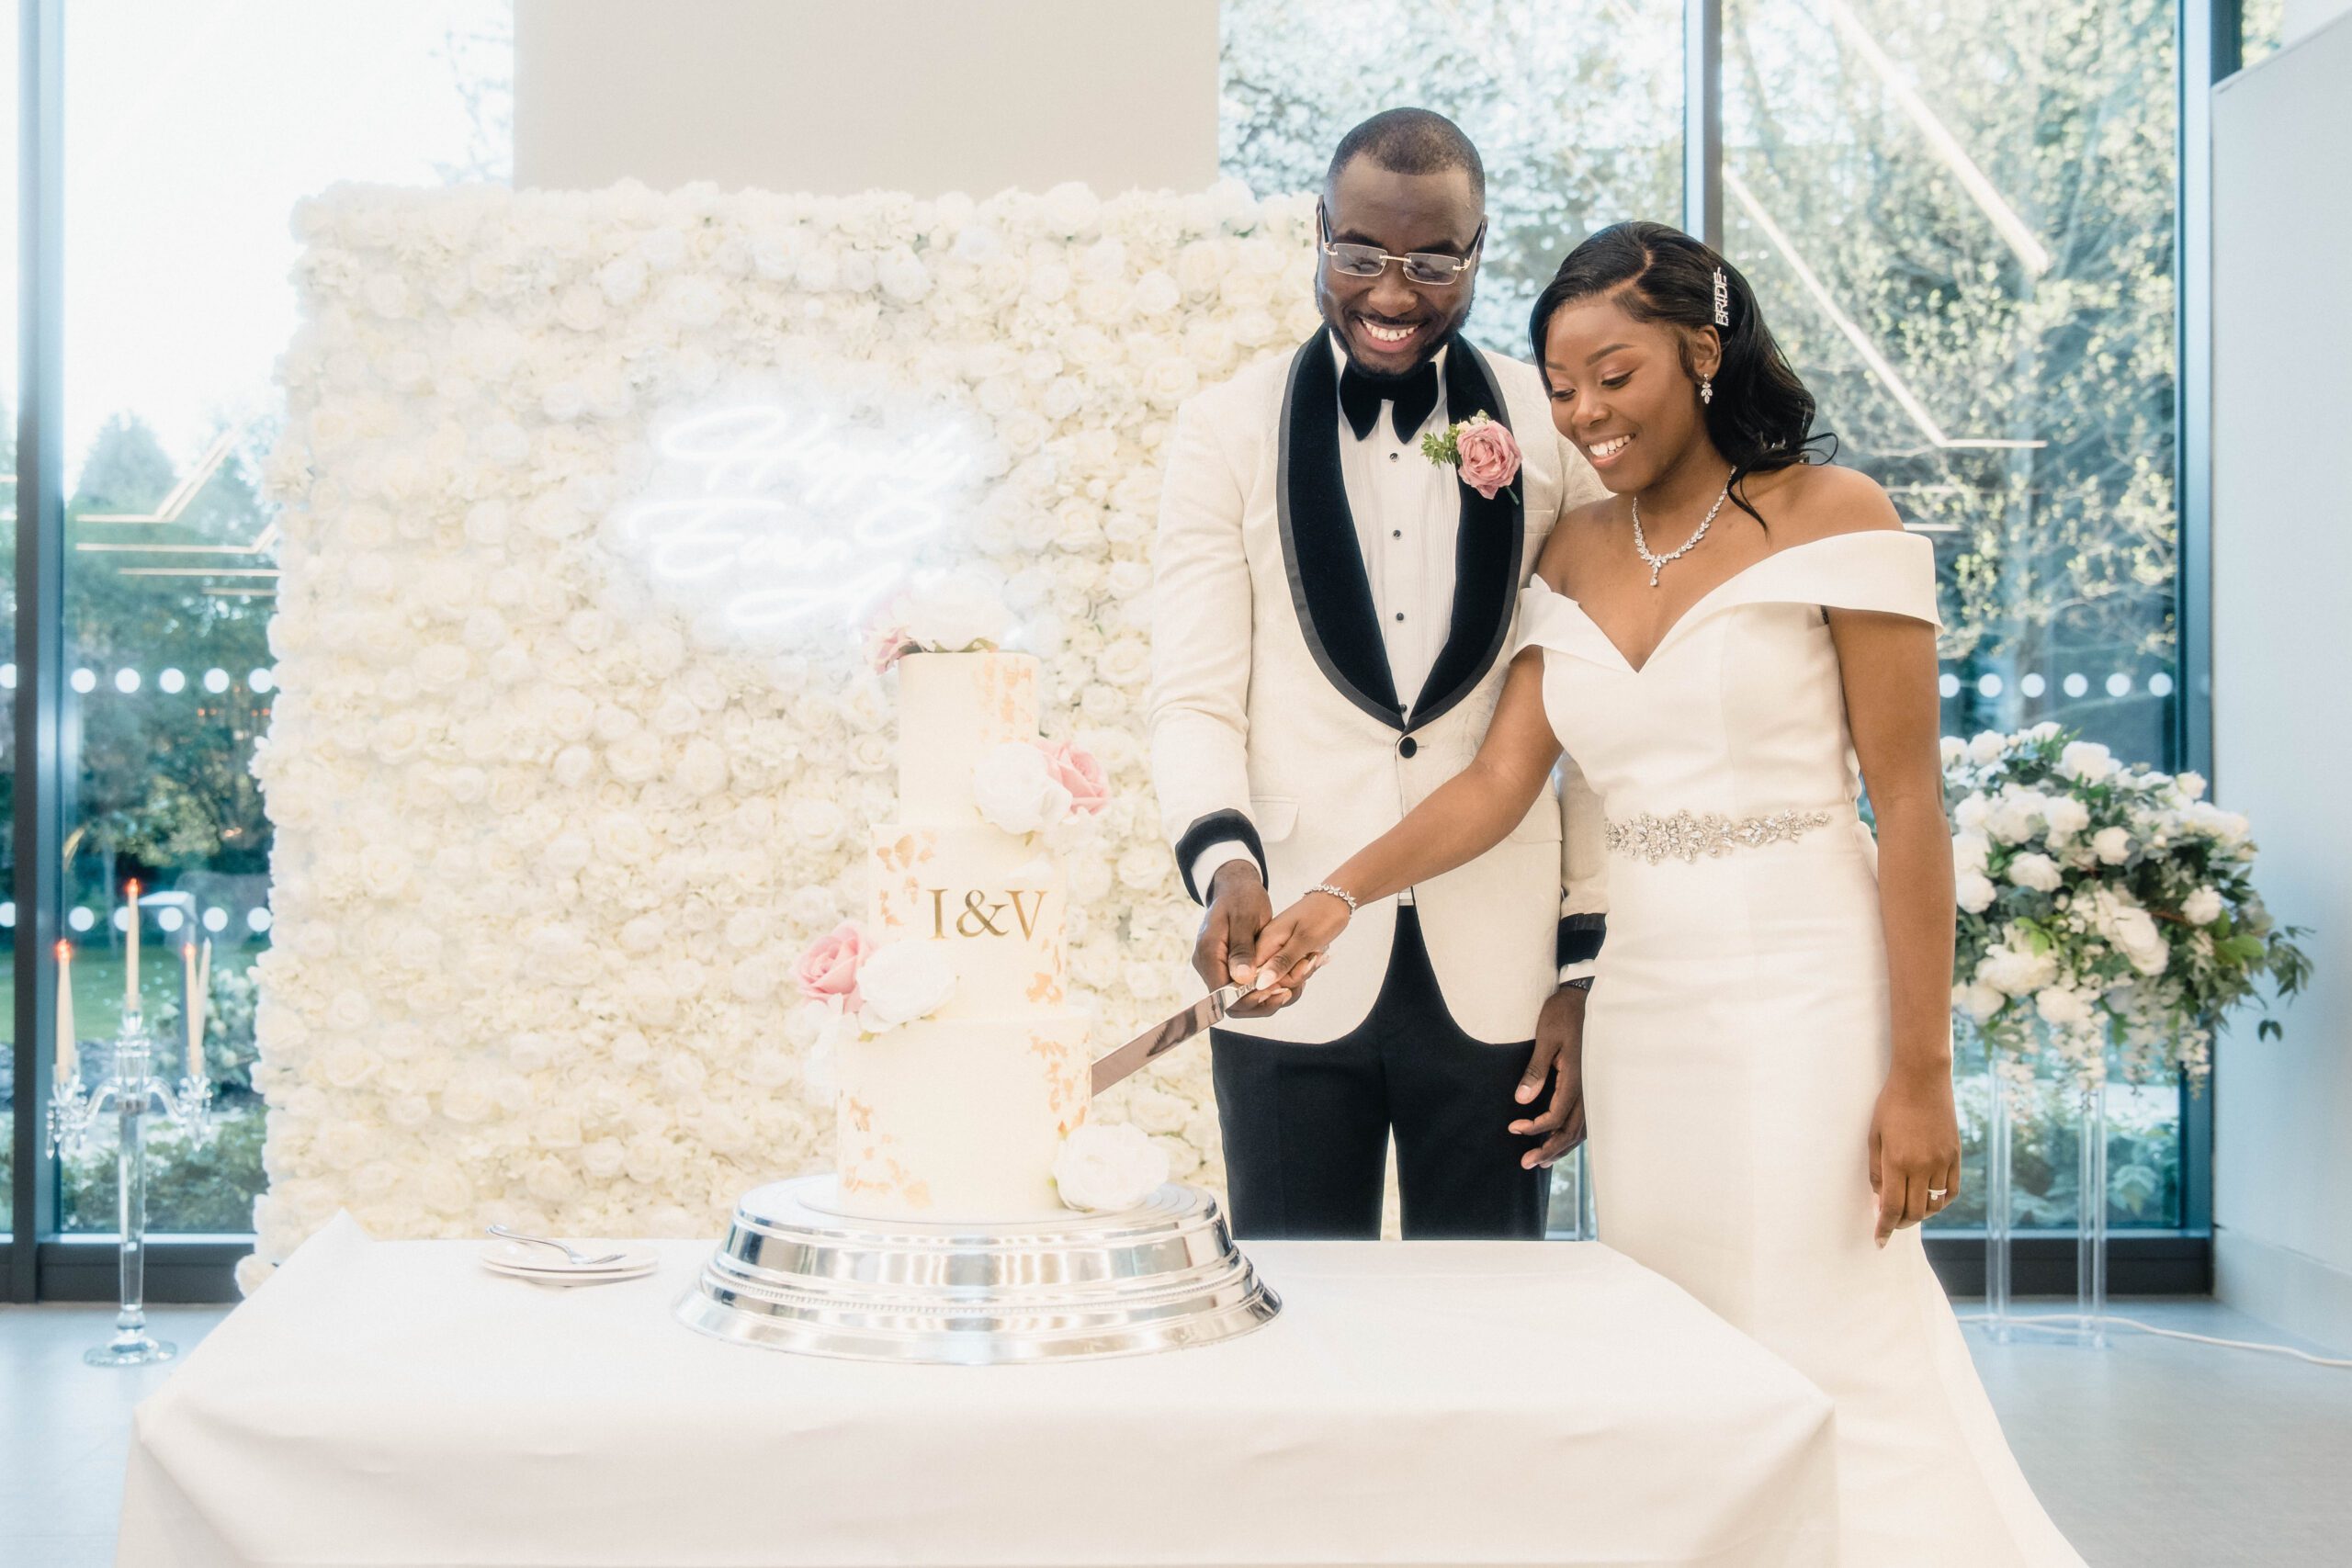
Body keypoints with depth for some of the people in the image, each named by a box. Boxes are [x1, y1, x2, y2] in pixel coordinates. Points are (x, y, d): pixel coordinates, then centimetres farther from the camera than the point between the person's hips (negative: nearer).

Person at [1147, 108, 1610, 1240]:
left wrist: (1588, 965, 4)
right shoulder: (1225, 434, 2)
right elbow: (1192, 701, -2)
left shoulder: (1558, 435, 3)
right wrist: (1224, 863, -22)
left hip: (1495, 979, 1)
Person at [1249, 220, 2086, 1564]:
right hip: (1641, 1001, 5)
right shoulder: (1572, 559, 11)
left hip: (1805, 997, -5)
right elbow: (1502, 779, 3)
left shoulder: (1832, 516, -5)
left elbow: (1908, 798, -7)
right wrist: (1341, 897, -13)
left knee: (1829, 1370, -4)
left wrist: (1922, 1071, -11)